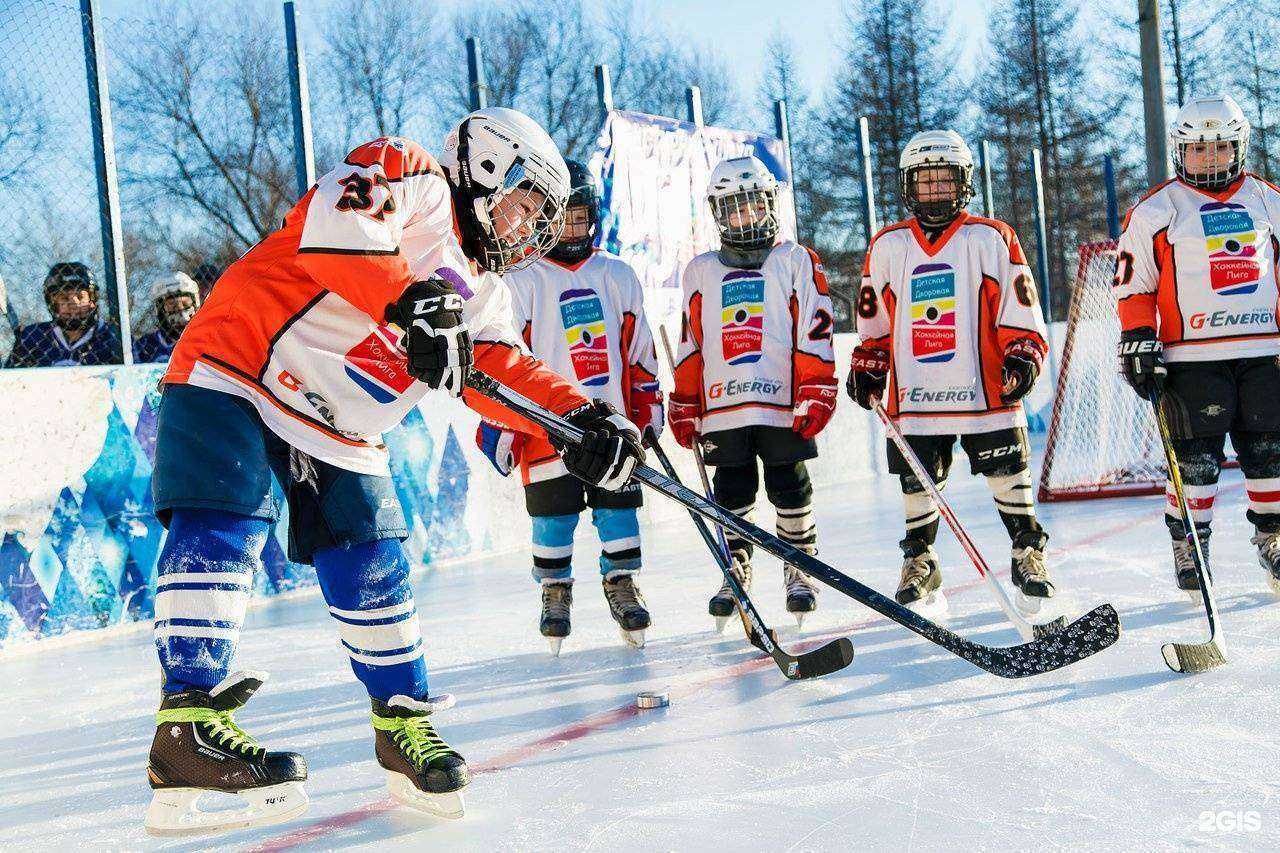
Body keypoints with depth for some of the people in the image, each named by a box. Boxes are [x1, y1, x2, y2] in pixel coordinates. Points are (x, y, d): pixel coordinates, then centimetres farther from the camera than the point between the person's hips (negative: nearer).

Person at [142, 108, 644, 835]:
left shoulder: (480, 292, 17)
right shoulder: (410, 178, -8)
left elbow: (504, 372, 6)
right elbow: (334, 218, -27)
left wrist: (581, 418, -10)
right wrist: (411, 301, -38)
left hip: (339, 435, 8)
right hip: (239, 372, -8)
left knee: (373, 571, 4)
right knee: (224, 529, -20)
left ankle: (404, 720, 16)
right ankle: (190, 719, -22)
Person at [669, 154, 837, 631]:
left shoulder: (796, 261, 6)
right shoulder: (701, 271, 15)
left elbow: (814, 331, -1)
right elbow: (690, 345, 16)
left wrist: (816, 394, -10)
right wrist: (685, 406, 11)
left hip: (784, 403, -2)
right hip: (722, 407, 3)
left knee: (790, 491, 2)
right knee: (732, 495, 6)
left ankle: (801, 570, 16)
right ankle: (734, 574, 17)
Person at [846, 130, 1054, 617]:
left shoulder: (992, 239, 3)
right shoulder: (887, 247, 10)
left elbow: (1019, 309, 3)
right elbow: (874, 321, 18)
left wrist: (1021, 357, -9)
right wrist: (866, 369, 10)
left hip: (986, 391, -2)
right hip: (914, 394, 2)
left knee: (1008, 479, 2)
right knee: (916, 483, 7)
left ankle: (1028, 554, 19)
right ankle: (920, 564, 22)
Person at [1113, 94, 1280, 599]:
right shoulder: (1156, 211, 2)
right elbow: (1133, 285, 2)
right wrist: (1138, 344, -7)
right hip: (1191, 357, -3)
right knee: (1197, 459, -4)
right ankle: (1188, 553, 7)